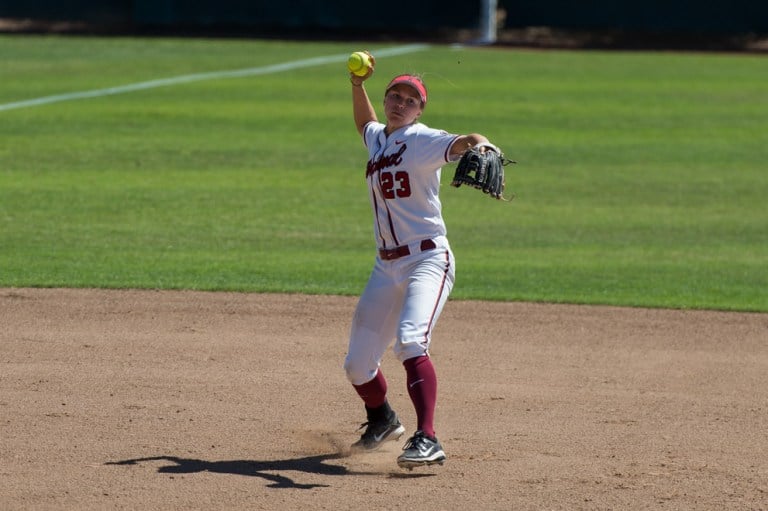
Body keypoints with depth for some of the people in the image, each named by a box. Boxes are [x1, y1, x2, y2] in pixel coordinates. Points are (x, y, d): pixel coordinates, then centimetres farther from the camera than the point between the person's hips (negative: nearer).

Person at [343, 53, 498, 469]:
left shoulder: (423, 140, -7)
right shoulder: (377, 139, 14)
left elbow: (460, 142, -29)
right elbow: (365, 123, 40)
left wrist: (478, 145, -52)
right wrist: (357, 86, 24)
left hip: (428, 259, -7)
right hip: (386, 266, 7)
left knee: (410, 340, -31)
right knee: (357, 365, 10)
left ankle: (427, 440, -37)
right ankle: (381, 421, 41)